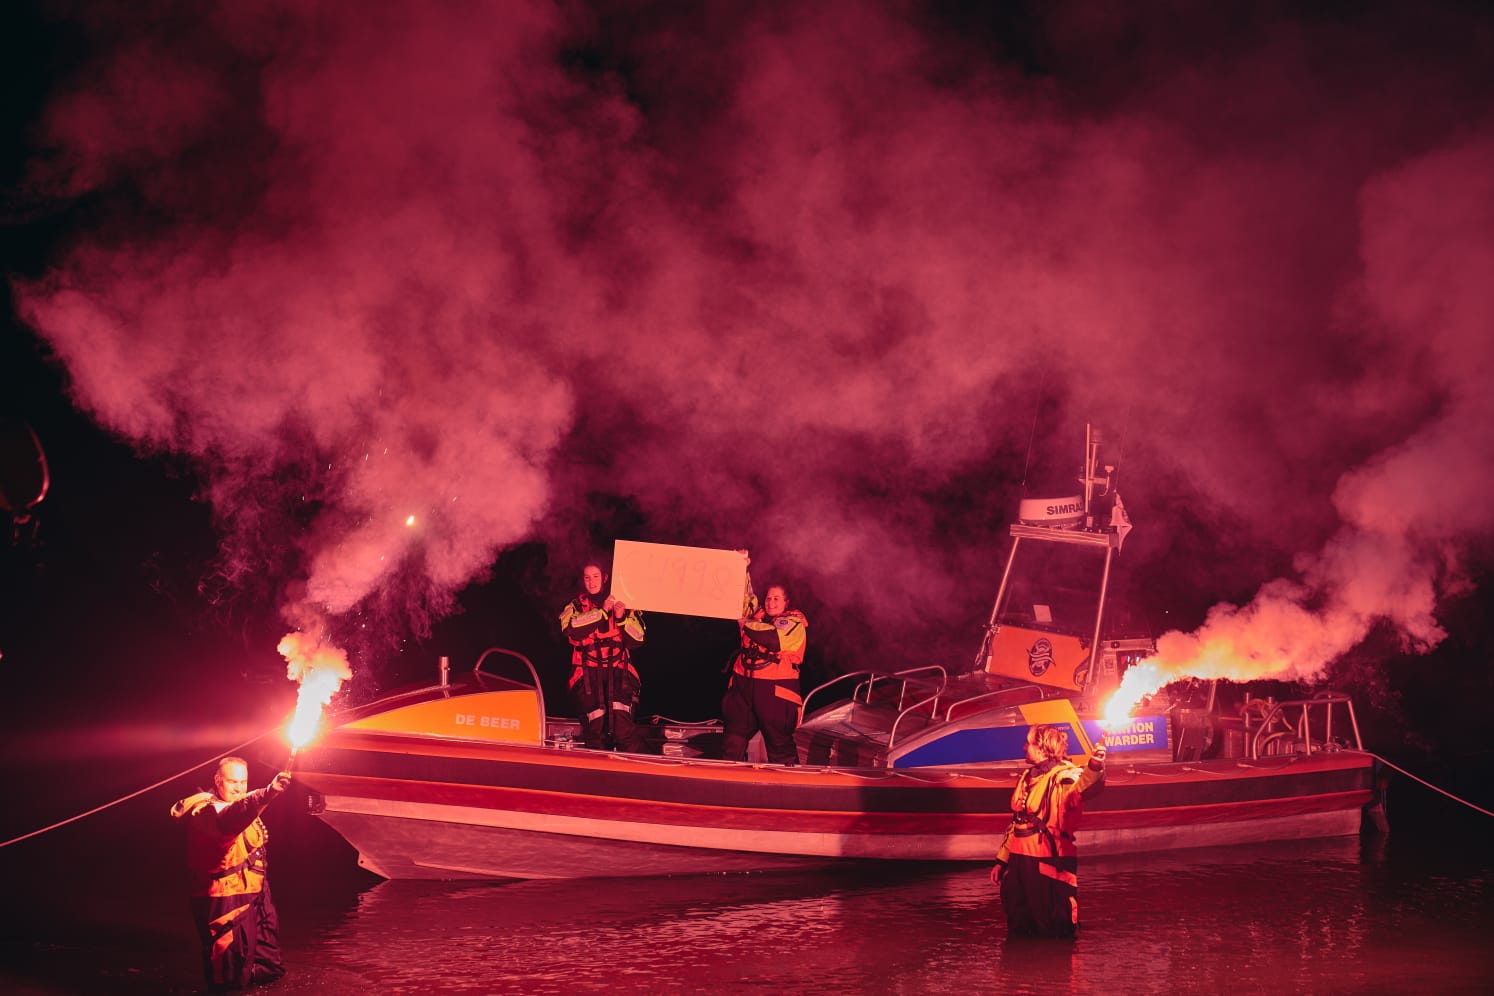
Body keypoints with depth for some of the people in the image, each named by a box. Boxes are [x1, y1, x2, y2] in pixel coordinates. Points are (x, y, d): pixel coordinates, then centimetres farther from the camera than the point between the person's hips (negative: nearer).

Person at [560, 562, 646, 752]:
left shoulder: (621, 605, 14)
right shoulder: (575, 606, 12)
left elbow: (637, 640, 8)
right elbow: (572, 629, -10)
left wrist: (622, 618, -8)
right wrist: (601, 611, -13)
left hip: (618, 672, 0)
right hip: (589, 676, 0)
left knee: (622, 722, -19)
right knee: (595, 725, -10)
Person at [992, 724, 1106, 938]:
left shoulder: (1063, 776, -10)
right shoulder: (1027, 778, 17)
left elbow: (1085, 787, -34)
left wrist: (1095, 767, -57)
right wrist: (1002, 860, 27)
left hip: (1048, 864, -8)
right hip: (1019, 860, 8)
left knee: (1052, 932, -5)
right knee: (1017, 927, 17)